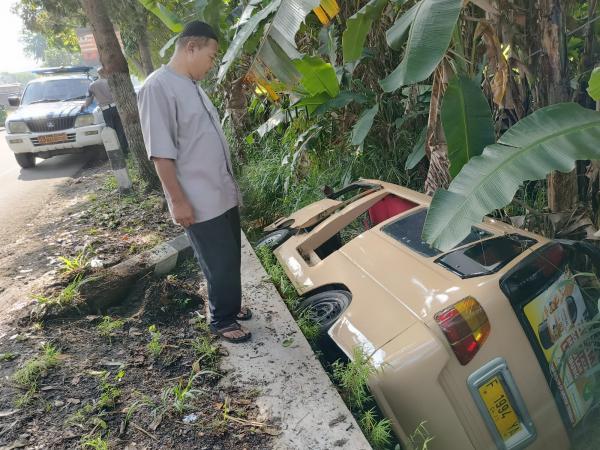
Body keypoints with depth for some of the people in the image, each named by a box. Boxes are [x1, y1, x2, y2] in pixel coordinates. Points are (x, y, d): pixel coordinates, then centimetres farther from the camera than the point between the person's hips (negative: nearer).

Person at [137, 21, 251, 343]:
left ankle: (230, 306, 38)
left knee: (231, 258, 18)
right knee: (220, 264, 2)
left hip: (223, 193, 9)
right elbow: (160, 152, -19)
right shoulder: (158, 87, -16)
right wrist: (178, 200, -20)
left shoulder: (192, 85, 13)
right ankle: (222, 320, 22)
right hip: (200, 202, -9)